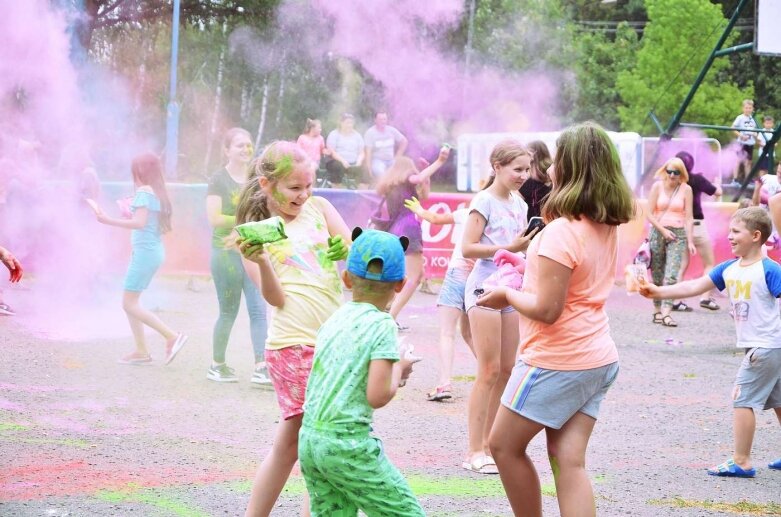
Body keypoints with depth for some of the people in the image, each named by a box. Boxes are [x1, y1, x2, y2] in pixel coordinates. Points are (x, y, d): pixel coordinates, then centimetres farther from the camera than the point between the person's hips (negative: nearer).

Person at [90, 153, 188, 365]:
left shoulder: (144, 192, -13)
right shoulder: (158, 193, 12)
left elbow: (140, 223, -24)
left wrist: (108, 220, -25)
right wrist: (130, 214, 24)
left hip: (145, 251, -9)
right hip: (153, 250, 9)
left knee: (129, 304, -7)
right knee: (131, 302, 14)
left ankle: (172, 336, -12)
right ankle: (141, 350, 12)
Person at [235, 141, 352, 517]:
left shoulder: (319, 207, 10)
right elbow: (275, 297, -10)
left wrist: (346, 251, -17)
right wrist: (260, 260, -27)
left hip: (334, 340, 5)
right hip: (295, 345, -5)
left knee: (289, 443, 12)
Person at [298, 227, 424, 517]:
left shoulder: (334, 321, 10)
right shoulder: (381, 326, -10)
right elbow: (377, 396, -16)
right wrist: (399, 370, 2)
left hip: (309, 438, 7)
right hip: (348, 443, -7)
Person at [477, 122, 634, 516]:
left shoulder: (561, 231, -20)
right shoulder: (607, 227, 6)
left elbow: (547, 309, -21)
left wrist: (506, 295, -5)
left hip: (557, 363, -8)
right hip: (598, 360, 8)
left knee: (504, 445, 9)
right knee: (569, 462, 4)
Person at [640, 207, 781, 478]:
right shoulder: (729, 269, 7)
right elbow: (694, 286, 7)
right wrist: (659, 291, -1)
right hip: (755, 346, 8)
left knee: (743, 399, -7)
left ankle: (741, 462, -2)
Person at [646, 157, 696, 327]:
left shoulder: (686, 190, 1)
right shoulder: (658, 186, 1)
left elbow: (689, 217, 2)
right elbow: (650, 214, 1)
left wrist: (690, 241, -4)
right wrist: (663, 230, -9)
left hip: (678, 234, -1)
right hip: (658, 231, 1)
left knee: (671, 274, -13)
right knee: (657, 274, 5)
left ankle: (666, 313, -20)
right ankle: (657, 310, 15)